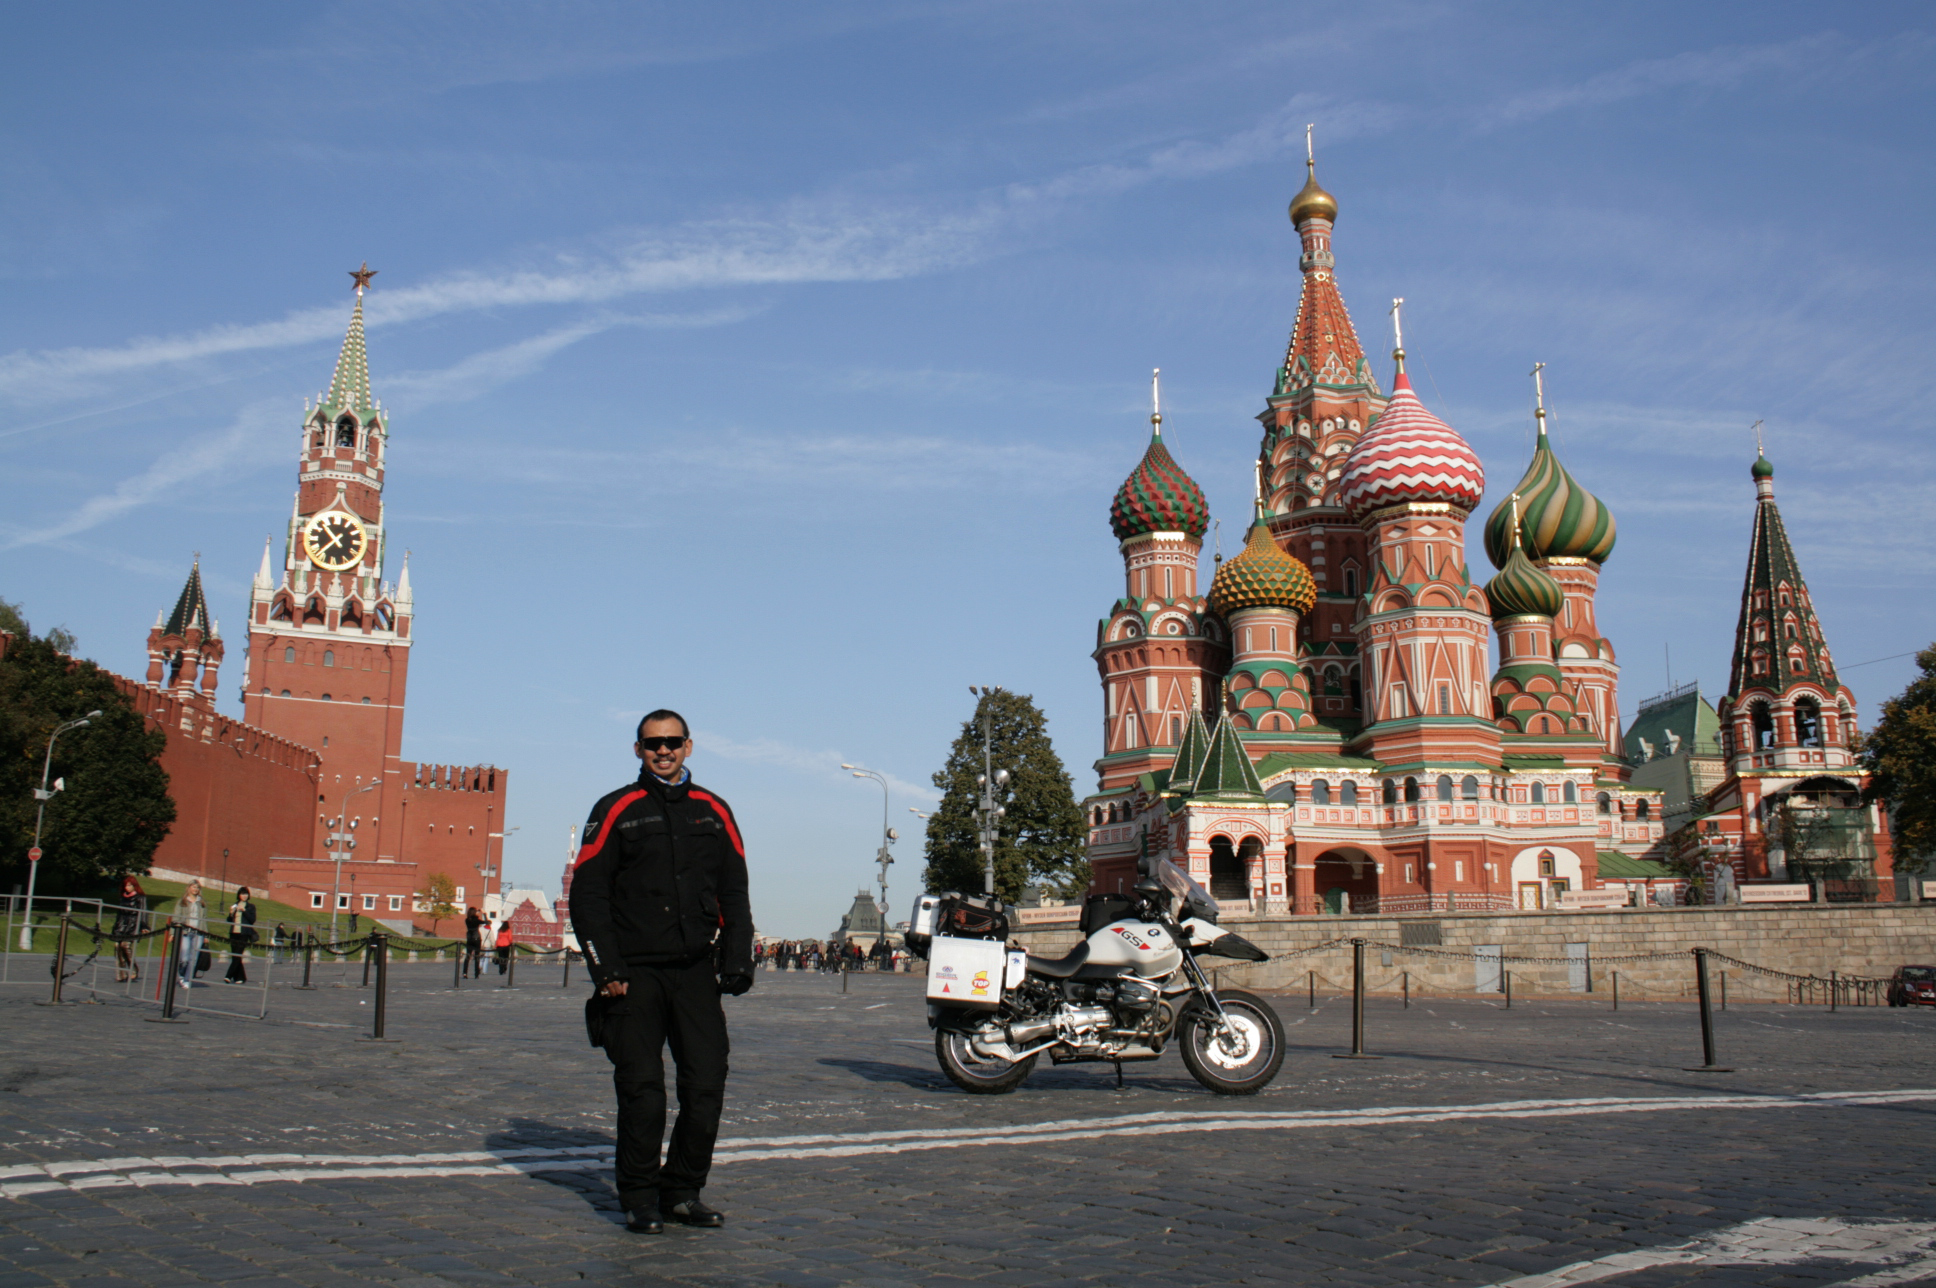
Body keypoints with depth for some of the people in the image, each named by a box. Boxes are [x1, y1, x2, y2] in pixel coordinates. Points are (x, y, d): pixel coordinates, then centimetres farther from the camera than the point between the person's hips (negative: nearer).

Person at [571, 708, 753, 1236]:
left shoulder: (713, 812, 13)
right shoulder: (616, 811, 4)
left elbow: (733, 893, 17)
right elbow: (586, 894, 1)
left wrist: (736, 960, 5)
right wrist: (606, 968, -8)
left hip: (696, 973, 3)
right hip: (636, 975, -3)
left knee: (707, 1086, -1)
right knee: (642, 1091, -3)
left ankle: (683, 1192, 15)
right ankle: (639, 1199, 12)